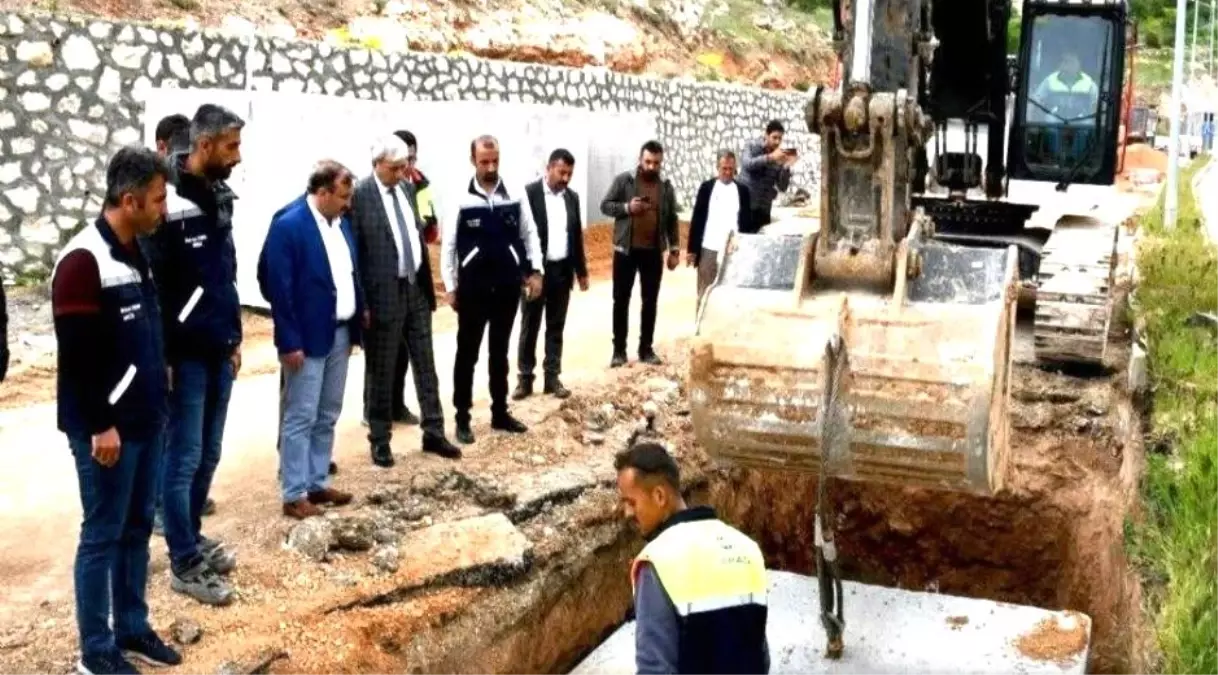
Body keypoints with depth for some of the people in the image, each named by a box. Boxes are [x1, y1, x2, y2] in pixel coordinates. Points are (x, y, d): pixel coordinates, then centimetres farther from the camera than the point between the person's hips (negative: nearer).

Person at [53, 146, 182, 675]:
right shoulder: (83, 261, -17)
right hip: (106, 427, -8)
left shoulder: (136, 253, 11)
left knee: (137, 527, 15)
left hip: (145, 420, 9)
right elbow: (78, 355, -20)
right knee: (102, 534, 1)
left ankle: (132, 628, 27)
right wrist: (100, 425, -19)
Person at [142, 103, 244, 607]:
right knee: (184, 457, 2)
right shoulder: (170, 202, -17)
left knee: (208, 454, 16)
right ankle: (184, 564, 12)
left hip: (218, 350, 8)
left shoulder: (218, 196, 9)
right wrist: (160, 356, -17)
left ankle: (192, 537, 31)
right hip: (184, 353, -8)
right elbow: (151, 284, -19)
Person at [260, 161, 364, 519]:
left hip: (339, 333, 8)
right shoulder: (288, 225, -16)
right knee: (301, 418, 0)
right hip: (307, 337, -8)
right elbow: (278, 287, -18)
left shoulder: (341, 221, 8)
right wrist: (290, 342, -20)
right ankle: (294, 494, 8)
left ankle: (318, 483, 25)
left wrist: (355, 326, 11)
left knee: (327, 417, 15)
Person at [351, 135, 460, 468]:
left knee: (425, 365, 12)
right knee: (381, 371, 5)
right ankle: (380, 439, 17)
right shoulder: (359, 195, -13)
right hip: (385, 292, -6)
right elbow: (354, 251, -13)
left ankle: (433, 433, 22)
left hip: (416, 288, 7)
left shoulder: (408, 189, 9)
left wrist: (427, 280, 14)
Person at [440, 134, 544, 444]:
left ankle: (500, 413, 25)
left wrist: (535, 271, 2)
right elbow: (448, 245, -4)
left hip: (507, 287, 3)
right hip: (473, 289, -3)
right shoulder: (461, 200, -8)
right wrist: (450, 287, -5)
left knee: (499, 352, 15)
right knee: (467, 353, 6)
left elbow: (529, 235, 8)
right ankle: (462, 418, 15)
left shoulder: (515, 197, -1)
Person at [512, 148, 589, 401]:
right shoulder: (529, 193, -9)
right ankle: (525, 378, 10)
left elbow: (577, 236, 14)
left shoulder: (572, 197, 8)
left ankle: (552, 377, 15)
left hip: (562, 270, 5)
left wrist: (582, 271, 13)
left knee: (556, 326, 9)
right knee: (530, 326, 3)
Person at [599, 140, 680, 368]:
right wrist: (627, 207, -19)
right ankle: (619, 350, 9)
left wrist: (674, 249, 4)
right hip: (626, 250, -2)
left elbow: (672, 220, 9)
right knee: (621, 300, 2)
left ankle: (646, 348, 16)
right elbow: (605, 205, -2)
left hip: (653, 252, 2)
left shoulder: (666, 187, 6)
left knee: (650, 301, 7)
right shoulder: (623, 180, -2)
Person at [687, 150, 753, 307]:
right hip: (708, 249, -1)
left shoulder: (742, 190, 7)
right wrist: (691, 249, -1)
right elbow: (697, 219, 3)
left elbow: (746, 221, 9)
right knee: (704, 293, 4)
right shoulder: (706, 187, 3)